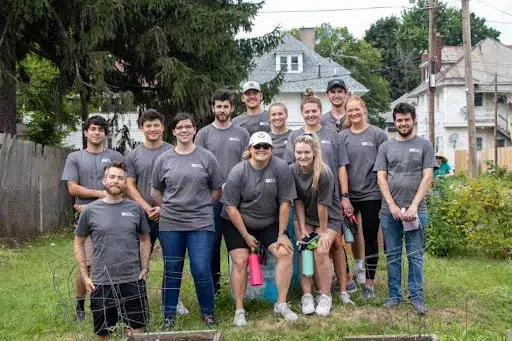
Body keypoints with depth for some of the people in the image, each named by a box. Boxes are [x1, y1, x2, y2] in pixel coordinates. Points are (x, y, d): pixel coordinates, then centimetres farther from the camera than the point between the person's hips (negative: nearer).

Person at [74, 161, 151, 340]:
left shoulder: (135, 209, 0)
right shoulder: (90, 210, -3)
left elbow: (145, 239, 11)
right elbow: (78, 243, 6)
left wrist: (144, 269, 2)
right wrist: (85, 276, 1)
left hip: (133, 280, 1)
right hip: (101, 282, 0)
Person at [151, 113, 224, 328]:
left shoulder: (207, 157, 2)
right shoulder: (164, 159, 5)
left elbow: (217, 189, 7)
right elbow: (155, 191, 14)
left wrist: (203, 208, 2)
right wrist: (169, 209, 4)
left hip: (201, 224, -2)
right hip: (170, 224, 2)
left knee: (201, 271, -5)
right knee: (172, 272, 9)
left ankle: (207, 313, 15)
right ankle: (169, 316, 22)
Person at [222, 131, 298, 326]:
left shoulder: (281, 168, -15)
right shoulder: (238, 172, -16)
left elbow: (285, 203, -11)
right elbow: (231, 207, -13)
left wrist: (282, 234, -11)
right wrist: (246, 236, -12)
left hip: (269, 223, 2)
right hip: (237, 223, -1)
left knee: (285, 253, -14)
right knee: (240, 261, -11)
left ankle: (281, 304, -3)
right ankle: (239, 310, 2)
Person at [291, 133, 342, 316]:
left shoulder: (324, 174, -26)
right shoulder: (292, 170, -13)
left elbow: (322, 205, -21)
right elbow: (298, 201, -7)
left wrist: (323, 231, -15)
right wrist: (302, 228, -8)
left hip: (329, 218, -4)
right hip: (305, 217, 4)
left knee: (321, 251, -17)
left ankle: (325, 296, -1)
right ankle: (307, 296, -3)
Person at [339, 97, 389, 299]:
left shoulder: (377, 134, 1)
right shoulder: (342, 136, 5)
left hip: (371, 194, -2)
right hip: (347, 195, 2)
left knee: (370, 238, 6)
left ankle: (369, 283, 16)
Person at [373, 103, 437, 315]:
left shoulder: (424, 145, 6)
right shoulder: (386, 147, 10)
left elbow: (427, 177, -1)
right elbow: (381, 178, 5)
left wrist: (414, 206, -10)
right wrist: (392, 206, -6)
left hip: (416, 209, -2)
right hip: (390, 210, 2)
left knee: (415, 255, 1)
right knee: (392, 255, 7)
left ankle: (416, 295, 9)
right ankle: (394, 295, 15)